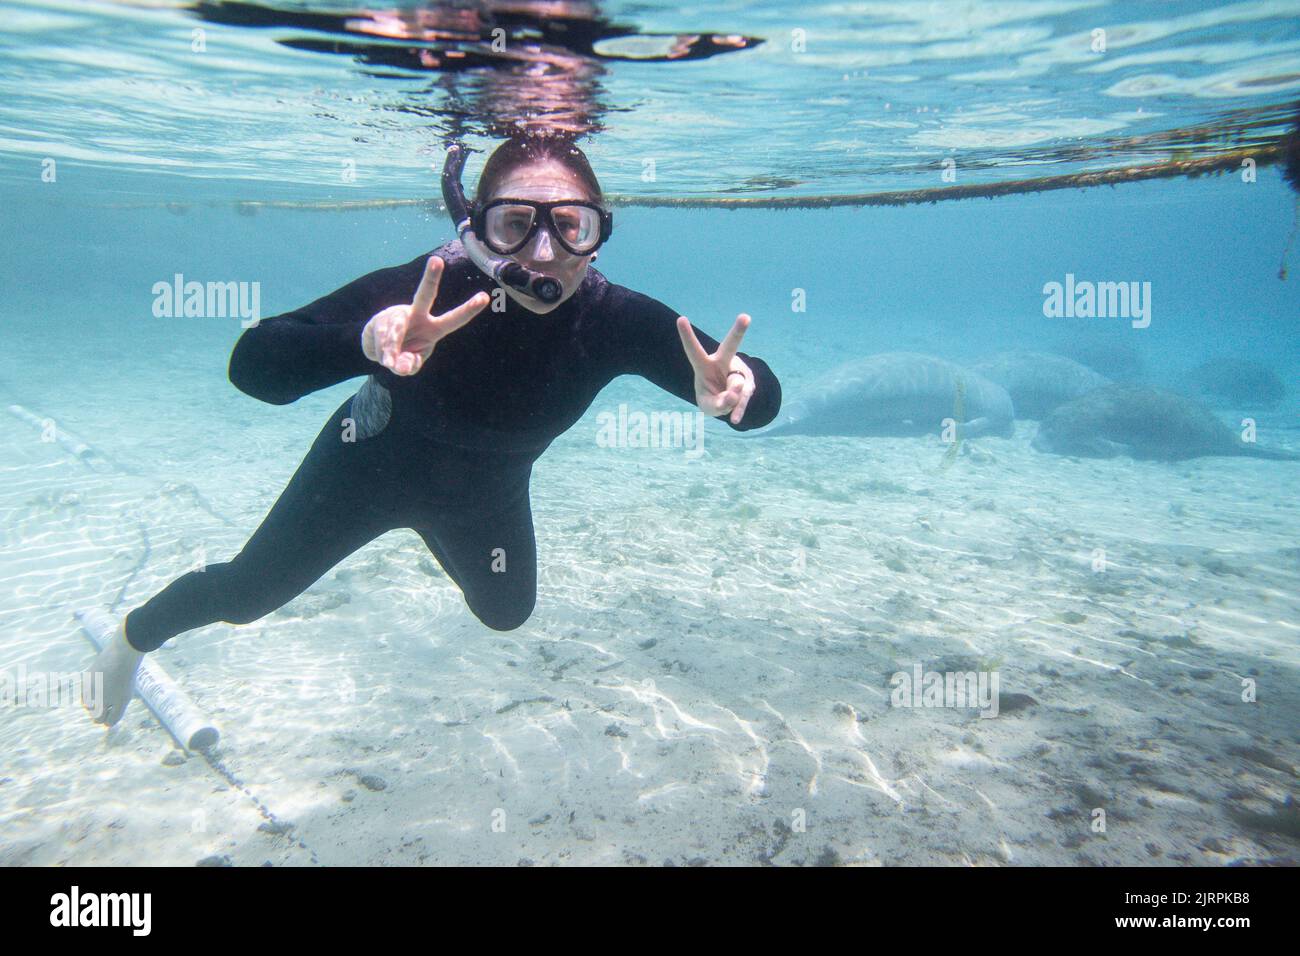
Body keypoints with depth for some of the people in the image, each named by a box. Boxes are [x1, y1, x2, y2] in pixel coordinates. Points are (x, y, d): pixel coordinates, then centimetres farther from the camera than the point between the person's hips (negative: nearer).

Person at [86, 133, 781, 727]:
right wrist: (368, 339, -65)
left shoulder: (613, 319, -31)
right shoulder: (428, 291, -39)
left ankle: (440, 534, 60)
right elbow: (253, 365, -46)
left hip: (488, 491, 3)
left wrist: (738, 389, -53)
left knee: (505, 612, 27)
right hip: (378, 459, -3)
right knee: (246, 594, 10)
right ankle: (136, 634, 47)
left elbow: (763, 395, -29)